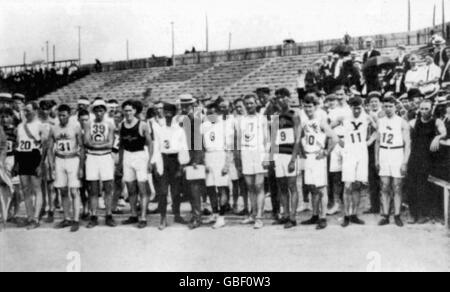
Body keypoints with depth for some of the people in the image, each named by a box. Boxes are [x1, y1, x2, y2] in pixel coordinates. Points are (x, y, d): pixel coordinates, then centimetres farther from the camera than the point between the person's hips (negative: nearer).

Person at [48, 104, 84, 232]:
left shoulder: (76, 127, -4)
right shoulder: (54, 129, 6)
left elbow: (81, 147, -3)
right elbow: (50, 148, 10)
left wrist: (81, 166, -7)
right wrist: (51, 163, -2)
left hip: (73, 160, -4)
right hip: (59, 161, 4)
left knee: (74, 192, -7)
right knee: (63, 192, 8)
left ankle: (76, 220, -3)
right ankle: (67, 219, 17)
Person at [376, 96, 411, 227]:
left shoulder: (402, 123, -4)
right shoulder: (380, 121, 9)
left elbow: (407, 144, -5)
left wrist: (405, 162, -11)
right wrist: (376, 159, 8)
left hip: (397, 155, -3)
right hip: (383, 156, 3)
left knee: (397, 188, -1)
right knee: (385, 188, 3)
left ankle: (397, 215, 8)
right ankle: (386, 216, 8)